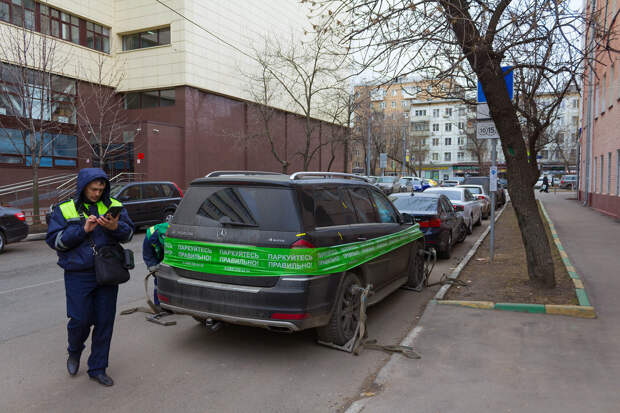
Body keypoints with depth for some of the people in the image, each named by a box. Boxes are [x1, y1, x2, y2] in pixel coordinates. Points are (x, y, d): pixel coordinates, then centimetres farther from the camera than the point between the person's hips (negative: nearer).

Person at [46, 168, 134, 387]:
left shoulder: (113, 206, 6)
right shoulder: (65, 209, 1)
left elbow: (129, 233, 3)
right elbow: (54, 240, -5)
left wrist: (116, 227, -19)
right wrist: (83, 230, -16)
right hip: (78, 276, -2)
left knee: (105, 322, 6)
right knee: (80, 320, -1)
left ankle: (97, 368, 21)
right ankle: (74, 352, 33)